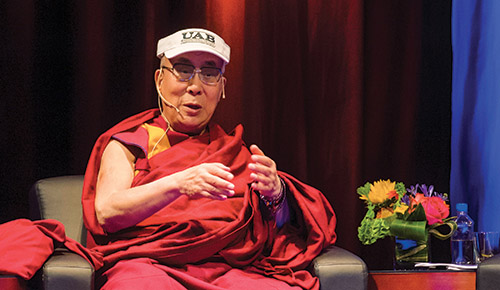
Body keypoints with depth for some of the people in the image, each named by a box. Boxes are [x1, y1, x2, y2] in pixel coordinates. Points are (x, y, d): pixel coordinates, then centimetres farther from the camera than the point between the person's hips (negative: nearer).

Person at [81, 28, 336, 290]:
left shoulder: (235, 152, 23)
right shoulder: (127, 145, 16)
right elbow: (106, 213, -4)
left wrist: (276, 194, -14)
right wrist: (178, 184, -19)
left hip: (229, 266, 3)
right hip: (147, 264, -2)